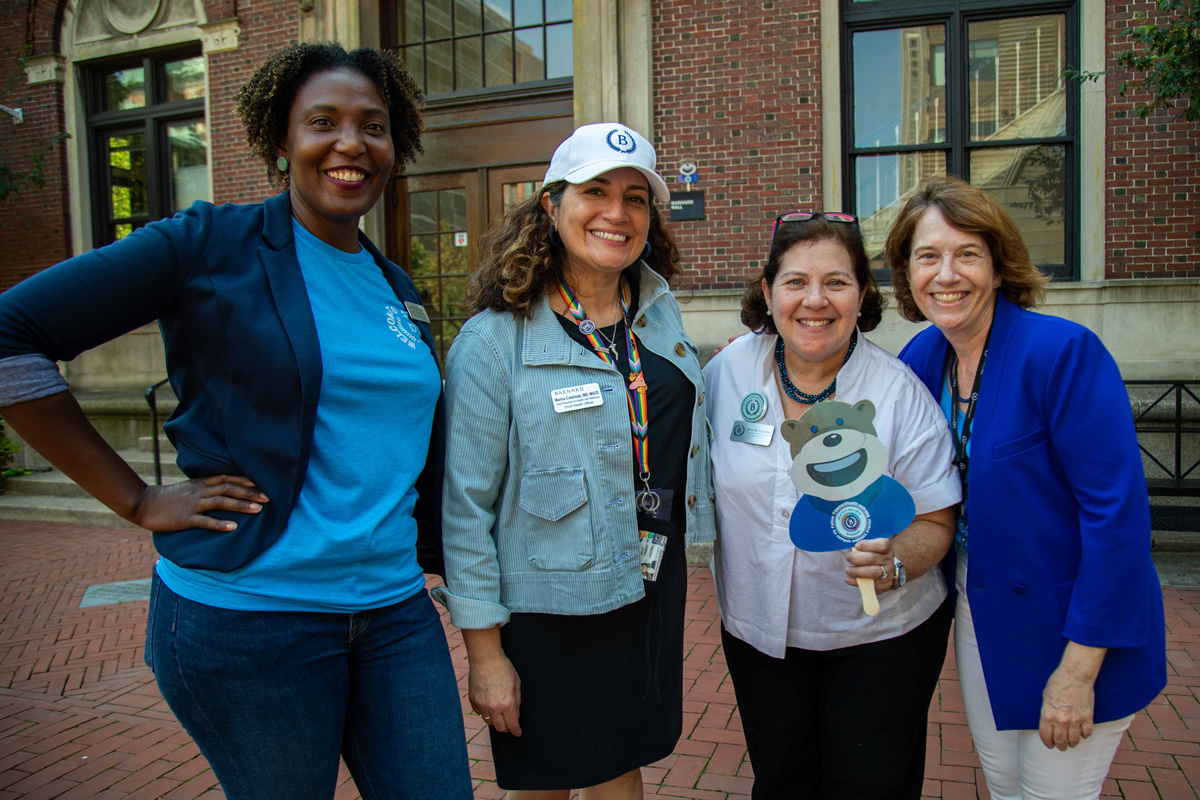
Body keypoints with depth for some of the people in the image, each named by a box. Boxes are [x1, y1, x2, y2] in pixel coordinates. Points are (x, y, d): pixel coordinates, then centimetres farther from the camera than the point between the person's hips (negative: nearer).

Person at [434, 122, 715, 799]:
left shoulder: (660, 313, 4)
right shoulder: (495, 340, -16)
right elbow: (465, 506, -15)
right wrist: (484, 649, -13)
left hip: (651, 585, 5)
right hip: (547, 609, -5)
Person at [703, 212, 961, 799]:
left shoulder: (900, 391, -15)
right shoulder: (726, 371, -8)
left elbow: (936, 521, -11)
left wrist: (895, 562, -29)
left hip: (880, 636, -2)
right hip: (757, 631, 3)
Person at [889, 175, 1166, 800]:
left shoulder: (1064, 352, -22)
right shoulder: (923, 357, -3)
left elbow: (1118, 512, -23)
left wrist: (1079, 668, -21)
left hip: (1074, 629, -5)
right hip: (981, 615, 6)